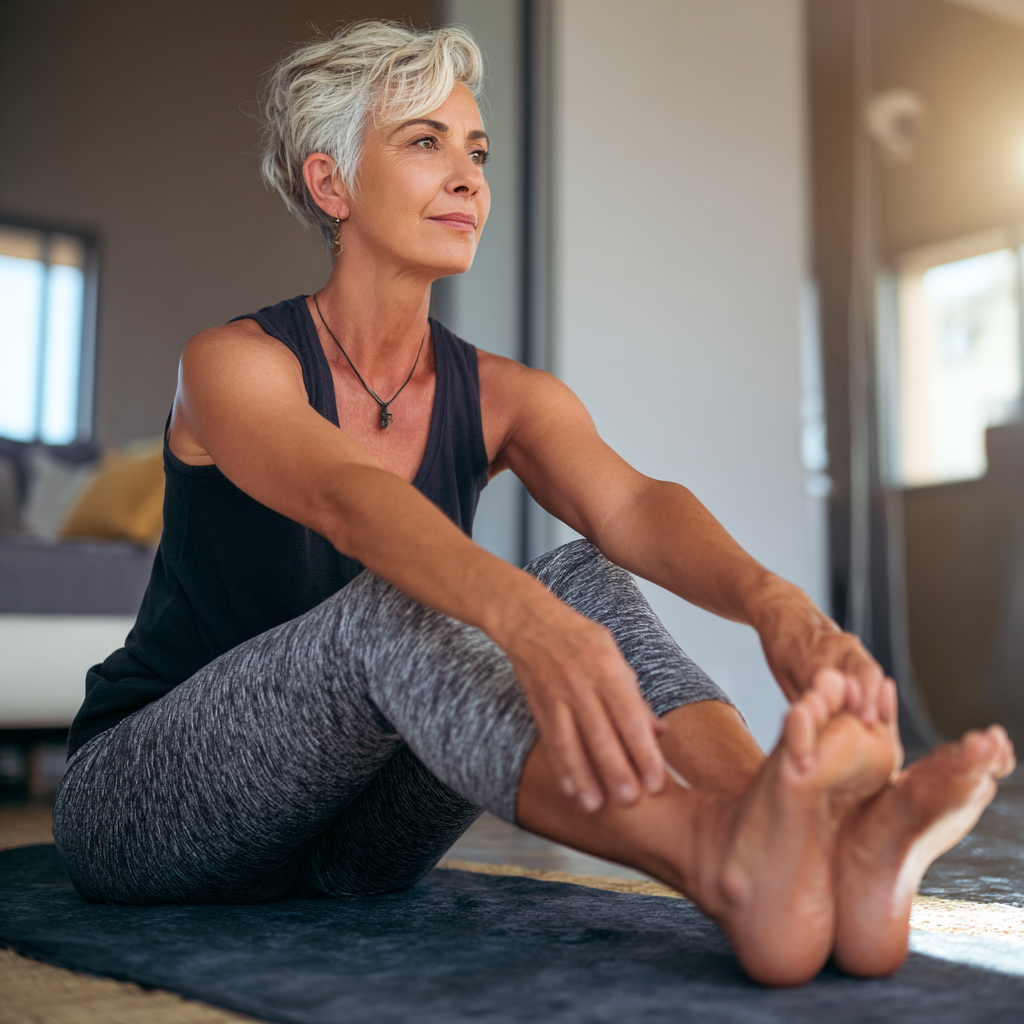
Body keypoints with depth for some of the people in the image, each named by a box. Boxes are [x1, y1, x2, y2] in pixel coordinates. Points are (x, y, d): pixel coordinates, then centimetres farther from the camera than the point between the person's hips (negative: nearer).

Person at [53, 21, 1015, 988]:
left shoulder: (503, 399, -1)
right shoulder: (234, 365, -14)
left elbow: (630, 506, -22)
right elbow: (348, 501, -37)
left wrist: (777, 607, -44)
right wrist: (525, 621, -57)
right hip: (141, 812, -3)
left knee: (584, 576, -21)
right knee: (389, 608, -35)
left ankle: (816, 844, -46)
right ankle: (723, 868, -58)